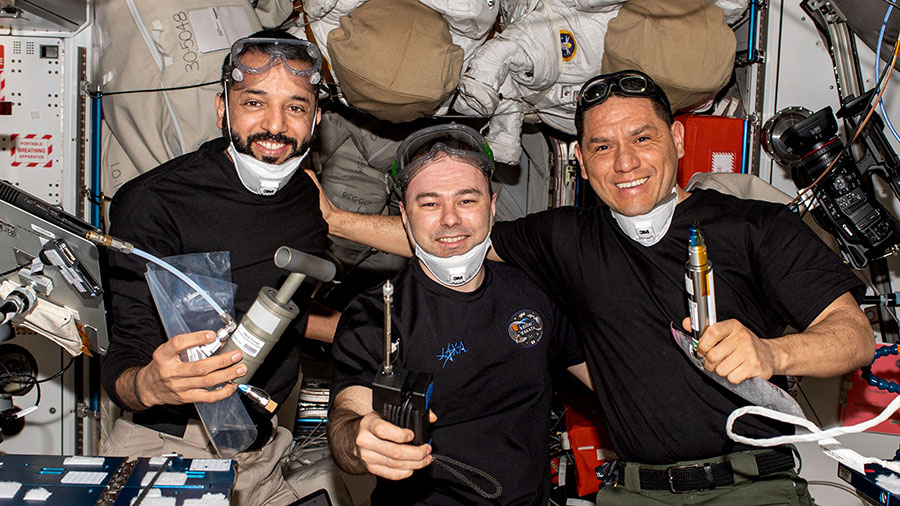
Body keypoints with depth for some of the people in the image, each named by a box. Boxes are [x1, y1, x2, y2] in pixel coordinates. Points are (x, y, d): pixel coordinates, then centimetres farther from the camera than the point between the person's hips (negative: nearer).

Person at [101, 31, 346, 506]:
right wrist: (149, 385, -39)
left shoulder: (308, 199, 4)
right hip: (167, 445, -4)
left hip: (260, 447, 5)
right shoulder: (151, 203, -15)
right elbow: (122, 367, -18)